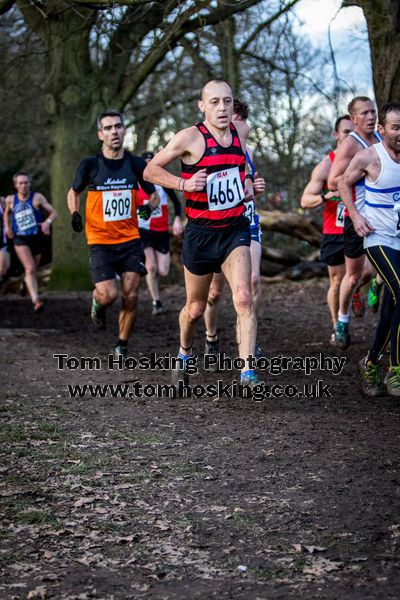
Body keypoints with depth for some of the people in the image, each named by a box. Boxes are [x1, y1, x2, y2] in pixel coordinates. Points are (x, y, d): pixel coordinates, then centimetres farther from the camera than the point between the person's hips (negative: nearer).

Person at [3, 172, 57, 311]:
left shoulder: (37, 197, -4)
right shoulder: (10, 200, 3)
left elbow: (53, 213, -3)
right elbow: (7, 213, 25)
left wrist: (47, 222, -24)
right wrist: (7, 227, 8)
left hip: (36, 237, 1)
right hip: (20, 239, -1)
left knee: (33, 270, 15)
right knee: (30, 268, -20)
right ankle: (36, 300, -31)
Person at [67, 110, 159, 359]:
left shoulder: (136, 164, 2)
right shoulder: (90, 165, -3)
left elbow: (153, 194, 15)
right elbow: (74, 192, 14)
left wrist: (150, 206, -8)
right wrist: (75, 213, -5)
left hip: (130, 240, 2)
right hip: (100, 241, -2)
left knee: (130, 297, -3)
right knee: (108, 294, -16)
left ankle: (122, 346, 16)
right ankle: (97, 305, 22)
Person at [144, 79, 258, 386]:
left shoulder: (242, 130, 3)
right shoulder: (191, 137, -12)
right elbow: (150, 170, -5)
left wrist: (246, 181, 11)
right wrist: (184, 184, -20)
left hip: (235, 229, 2)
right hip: (201, 232, -2)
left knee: (243, 298, -18)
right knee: (195, 308, 12)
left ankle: (248, 371, -19)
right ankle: (184, 355, 41)